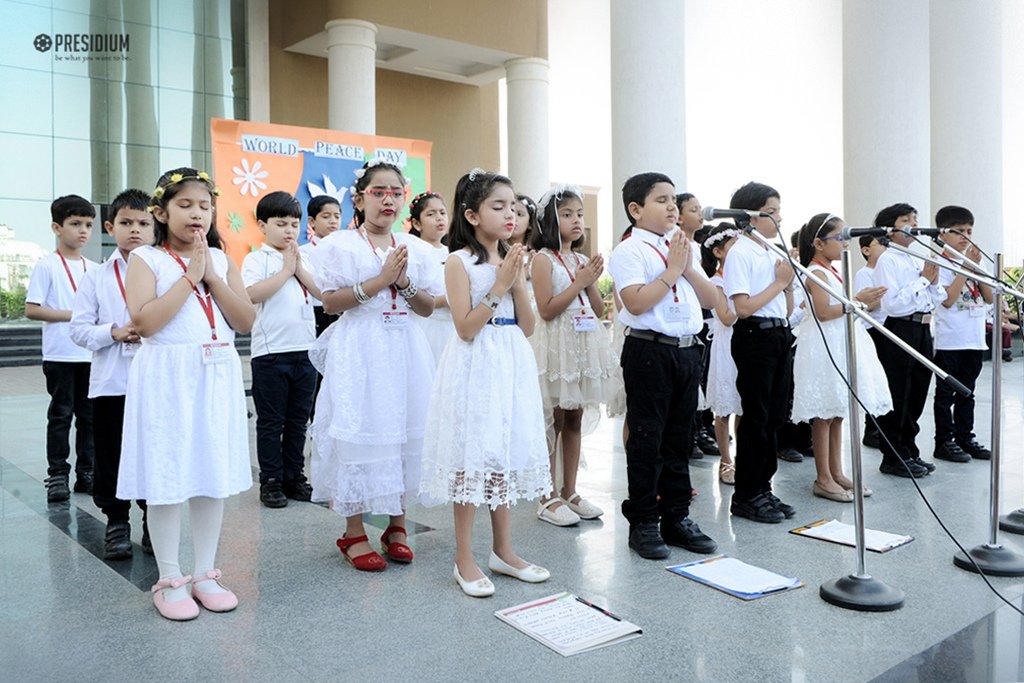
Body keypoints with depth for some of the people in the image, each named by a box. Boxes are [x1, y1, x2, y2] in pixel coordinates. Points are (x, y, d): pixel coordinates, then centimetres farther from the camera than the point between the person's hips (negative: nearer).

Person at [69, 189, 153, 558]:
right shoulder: (96, 277, 5)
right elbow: (78, 329, 1)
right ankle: (116, 521, 23)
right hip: (110, 382, 1)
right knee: (111, 455, 8)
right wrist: (114, 333, -14)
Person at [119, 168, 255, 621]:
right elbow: (144, 321, -16)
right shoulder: (146, 258, -2)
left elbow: (245, 321, 1)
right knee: (168, 479, 1)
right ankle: (169, 580, 16)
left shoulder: (221, 260, 11)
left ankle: (205, 574, 22)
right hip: (168, 377, -4)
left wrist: (212, 275, -7)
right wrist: (190, 275, -14)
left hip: (218, 376, 4)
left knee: (214, 475, 9)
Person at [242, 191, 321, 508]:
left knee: (298, 420, 12)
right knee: (271, 422, 4)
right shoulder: (256, 259, -2)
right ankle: (271, 481, 14)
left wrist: (300, 271, -7)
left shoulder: (304, 261, 14)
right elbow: (252, 294, -19)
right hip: (271, 352, -5)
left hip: (305, 350, 5)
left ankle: (294, 477, 23)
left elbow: (325, 293, 3)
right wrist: (285, 270, -13)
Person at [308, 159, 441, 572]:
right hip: (358, 350, -4)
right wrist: (379, 281, -15)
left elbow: (428, 308, 8)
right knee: (357, 430, -3)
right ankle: (354, 532, 10)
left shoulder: (415, 248, 11)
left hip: (404, 350, 4)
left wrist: (404, 282, -10)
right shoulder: (340, 245, 0)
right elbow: (330, 302, -9)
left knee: (404, 431, 7)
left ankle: (397, 524, 21)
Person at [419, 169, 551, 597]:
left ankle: (503, 551, 24)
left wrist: (518, 282, -6)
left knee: (506, 454, 12)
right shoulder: (460, 262, -8)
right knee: (471, 457, -3)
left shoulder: (512, 259, 11)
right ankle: (464, 561, 10)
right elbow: (465, 328, -15)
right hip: (475, 366, -7)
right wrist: (499, 286, -15)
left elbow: (527, 326, 7)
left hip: (512, 365, 7)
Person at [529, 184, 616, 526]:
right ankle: (548, 497, 9)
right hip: (556, 344, -7)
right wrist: (579, 283, -13)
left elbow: (599, 310, 12)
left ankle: (569, 491, 20)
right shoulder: (543, 258, -6)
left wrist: (592, 281, -3)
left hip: (584, 343, 7)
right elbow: (546, 309, -14)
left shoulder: (583, 260, 14)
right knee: (553, 420, -1)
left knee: (575, 420, 11)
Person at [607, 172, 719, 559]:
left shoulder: (684, 248, 15)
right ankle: (642, 523, 12)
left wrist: (689, 268, -3)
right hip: (649, 350, -7)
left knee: (679, 437, 13)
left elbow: (711, 300, 12)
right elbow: (636, 302, -21)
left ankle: (677, 516, 25)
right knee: (647, 438, 0)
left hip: (687, 349, 7)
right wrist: (672, 270, -14)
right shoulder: (629, 251, -7)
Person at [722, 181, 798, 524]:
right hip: (755, 337, -8)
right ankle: (745, 496, 9)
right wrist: (778, 282, -11)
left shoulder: (774, 252, 15)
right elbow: (743, 307, -19)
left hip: (780, 336, 8)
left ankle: (762, 488, 23)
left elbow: (787, 309, 17)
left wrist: (788, 282, 0)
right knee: (756, 418, -2)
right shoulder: (740, 252, -9)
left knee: (774, 417, 12)